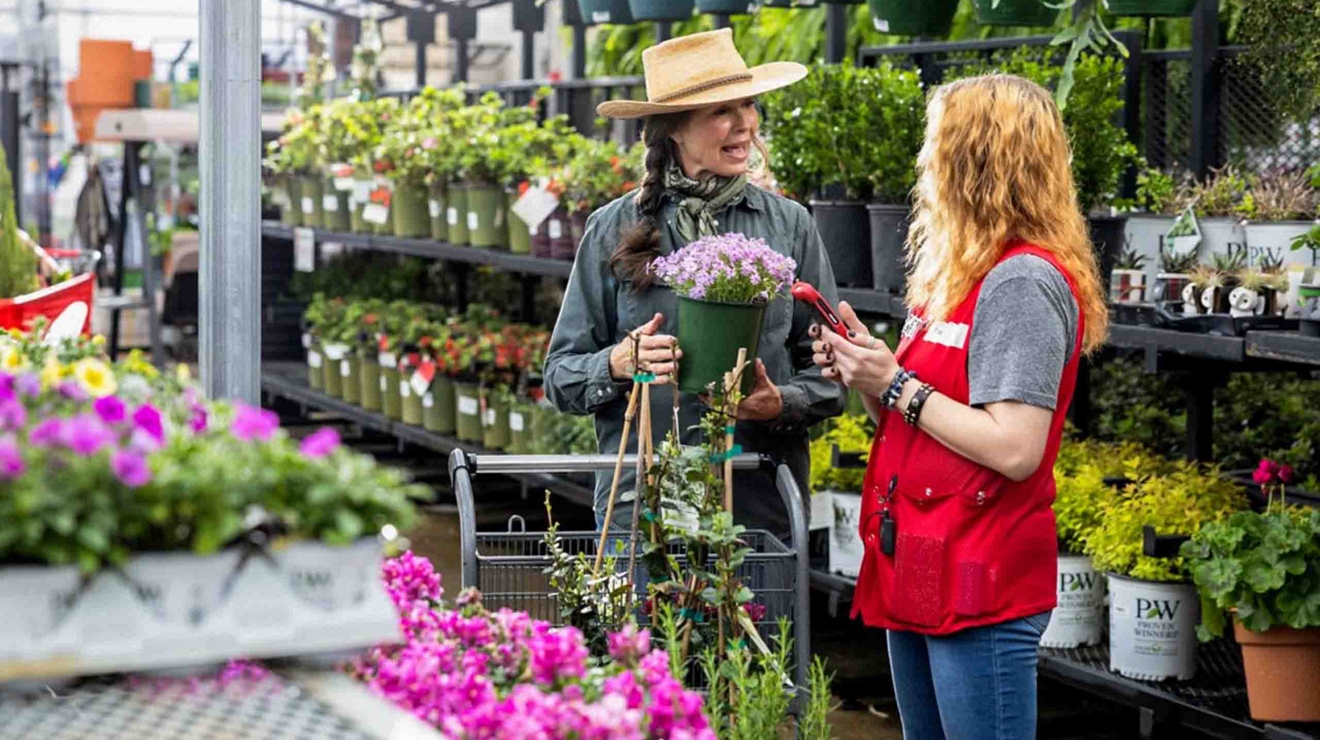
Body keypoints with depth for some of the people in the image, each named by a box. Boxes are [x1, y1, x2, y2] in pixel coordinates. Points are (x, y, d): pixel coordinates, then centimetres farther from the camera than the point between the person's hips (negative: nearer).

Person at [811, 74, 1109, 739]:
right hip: (920, 576, 10)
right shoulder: (958, 277, 16)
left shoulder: (1023, 281, -15)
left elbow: (1014, 448, -23)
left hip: (981, 589, -10)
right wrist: (867, 373, 2)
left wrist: (895, 385, -15)